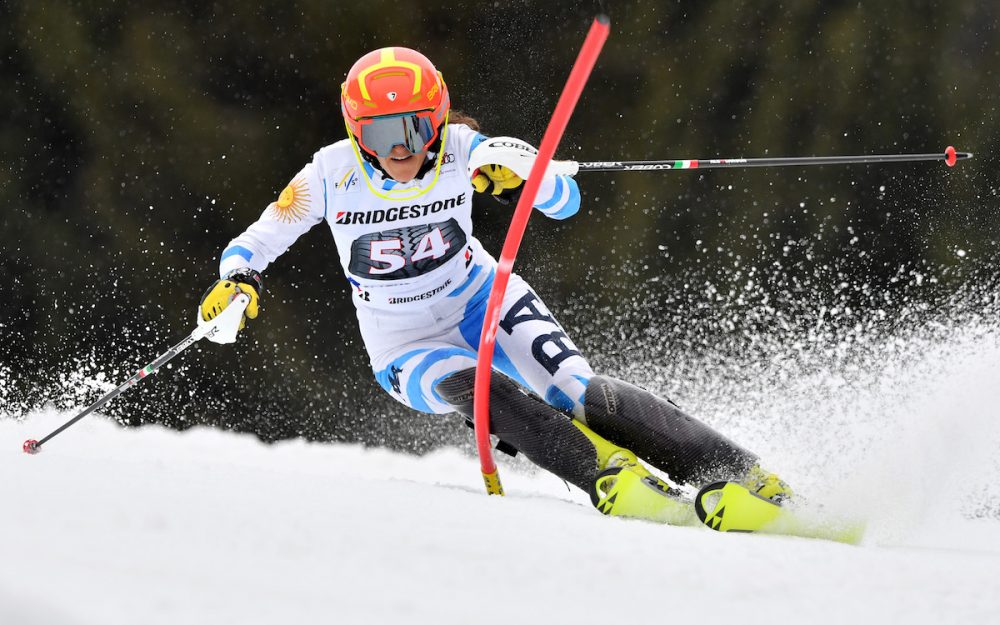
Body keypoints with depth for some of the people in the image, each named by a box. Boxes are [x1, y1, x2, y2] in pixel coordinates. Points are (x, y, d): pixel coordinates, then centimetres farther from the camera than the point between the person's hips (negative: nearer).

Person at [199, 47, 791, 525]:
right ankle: (620, 484, -40)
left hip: (485, 302, 0)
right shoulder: (332, 176, -18)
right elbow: (254, 243, -9)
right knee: (473, 387, -34)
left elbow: (567, 202, -16)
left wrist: (521, 174, -38)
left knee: (582, 394, -22)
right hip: (409, 350, 0)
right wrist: (237, 279, -32)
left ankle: (747, 478, -21)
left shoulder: (461, 151, -17)